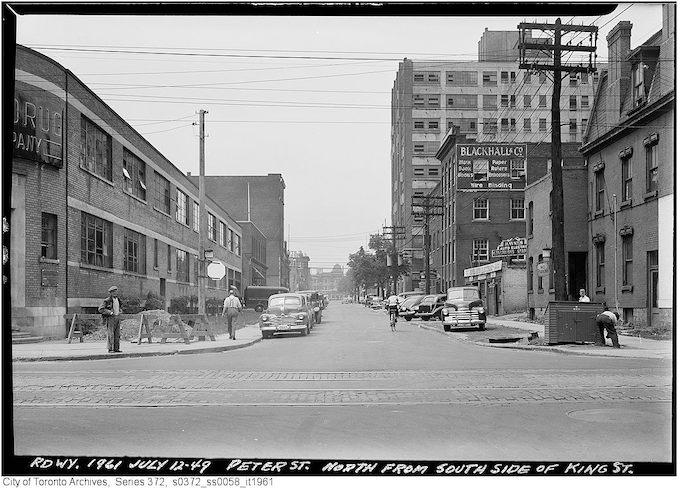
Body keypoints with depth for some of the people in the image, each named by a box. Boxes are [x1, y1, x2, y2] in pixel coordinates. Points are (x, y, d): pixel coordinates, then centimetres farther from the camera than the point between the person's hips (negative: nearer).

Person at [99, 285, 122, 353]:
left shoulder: (117, 299, 13)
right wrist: (110, 312, -18)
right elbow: (100, 309, -13)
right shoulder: (107, 300, -9)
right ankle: (110, 349, -6)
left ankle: (116, 348, 8)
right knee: (110, 334, -8)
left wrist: (120, 311, 8)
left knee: (117, 334, 5)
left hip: (117, 317, 7)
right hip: (110, 318, -7)